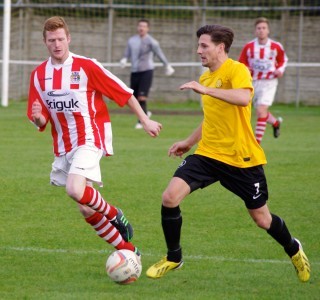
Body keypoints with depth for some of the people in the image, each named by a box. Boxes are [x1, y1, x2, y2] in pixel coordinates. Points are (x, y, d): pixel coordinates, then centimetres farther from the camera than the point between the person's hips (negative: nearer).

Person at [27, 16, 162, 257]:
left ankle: (114, 215, -4)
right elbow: (41, 123, 7)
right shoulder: (39, 75, 5)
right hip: (62, 146, 6)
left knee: (75, 190, -31)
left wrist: (145, 120, -2)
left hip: (89, 139, -6)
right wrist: (38, 117, -17)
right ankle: (128, 251, 21)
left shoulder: (86, 67, -9)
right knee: (87, 210, 7)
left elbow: (124, 93, -2)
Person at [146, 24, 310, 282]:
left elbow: (244, 98, -35)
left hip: (242, 158, -6)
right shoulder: (206, 77, 11)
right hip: (208, 154, 6)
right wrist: (189, 142, 25)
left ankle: (294, 250, 39)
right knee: (170, 196, -14)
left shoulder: (236, 70, -13)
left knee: (262, 219, 7)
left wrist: (205, 89, -35)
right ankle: (173, 258, 4)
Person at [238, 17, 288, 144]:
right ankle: (276, 122, 48)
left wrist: (280, 70, -6)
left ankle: (257, 142, -14)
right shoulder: (248, 47, -3)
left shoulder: (276, 46, -5)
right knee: (262, 113, 14)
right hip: (254, 82, 3)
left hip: (269, 82, -3)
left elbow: (283, 60, 13)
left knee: (261, 111, -17)